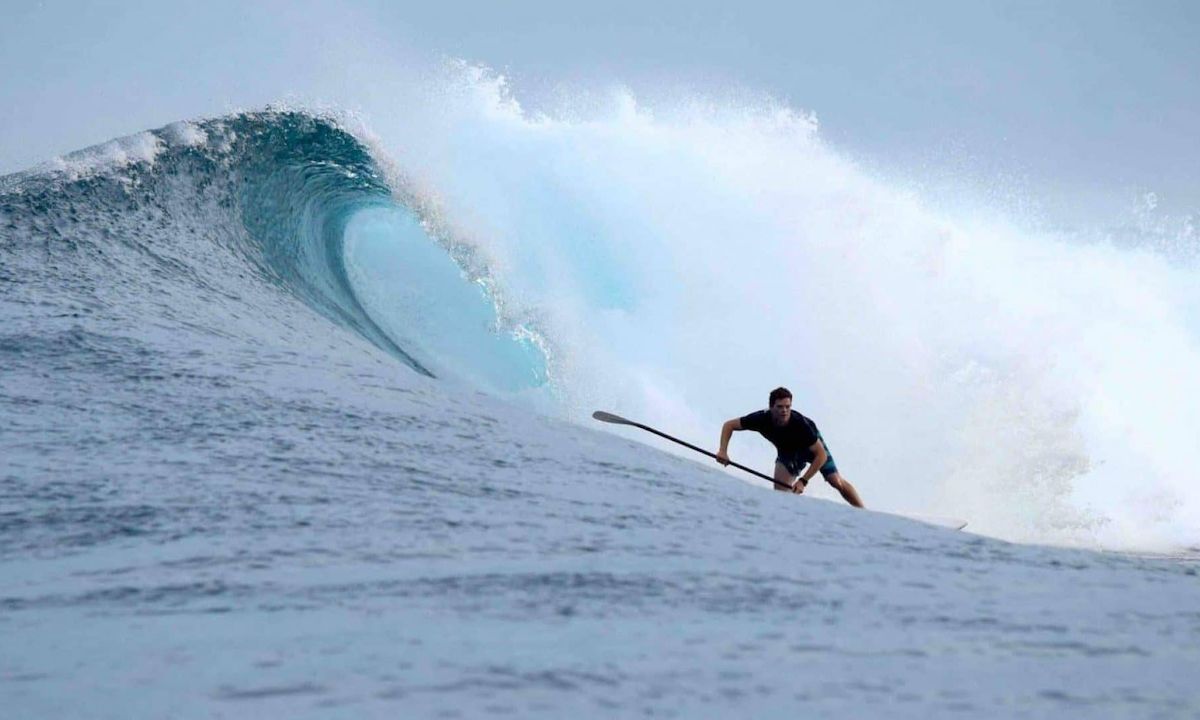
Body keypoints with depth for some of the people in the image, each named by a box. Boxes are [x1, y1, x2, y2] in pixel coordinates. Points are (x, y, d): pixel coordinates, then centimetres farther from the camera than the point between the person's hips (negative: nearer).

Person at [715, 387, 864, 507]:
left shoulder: (800, 424, -41)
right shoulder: (762, 419, -34)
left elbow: (821, 455, -34)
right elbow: (729, 425, -21)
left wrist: (803, 480, -37)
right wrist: (723, 451, -36)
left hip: (813, 446, -3)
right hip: (787, 452, 3)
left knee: (837, 482, -5)